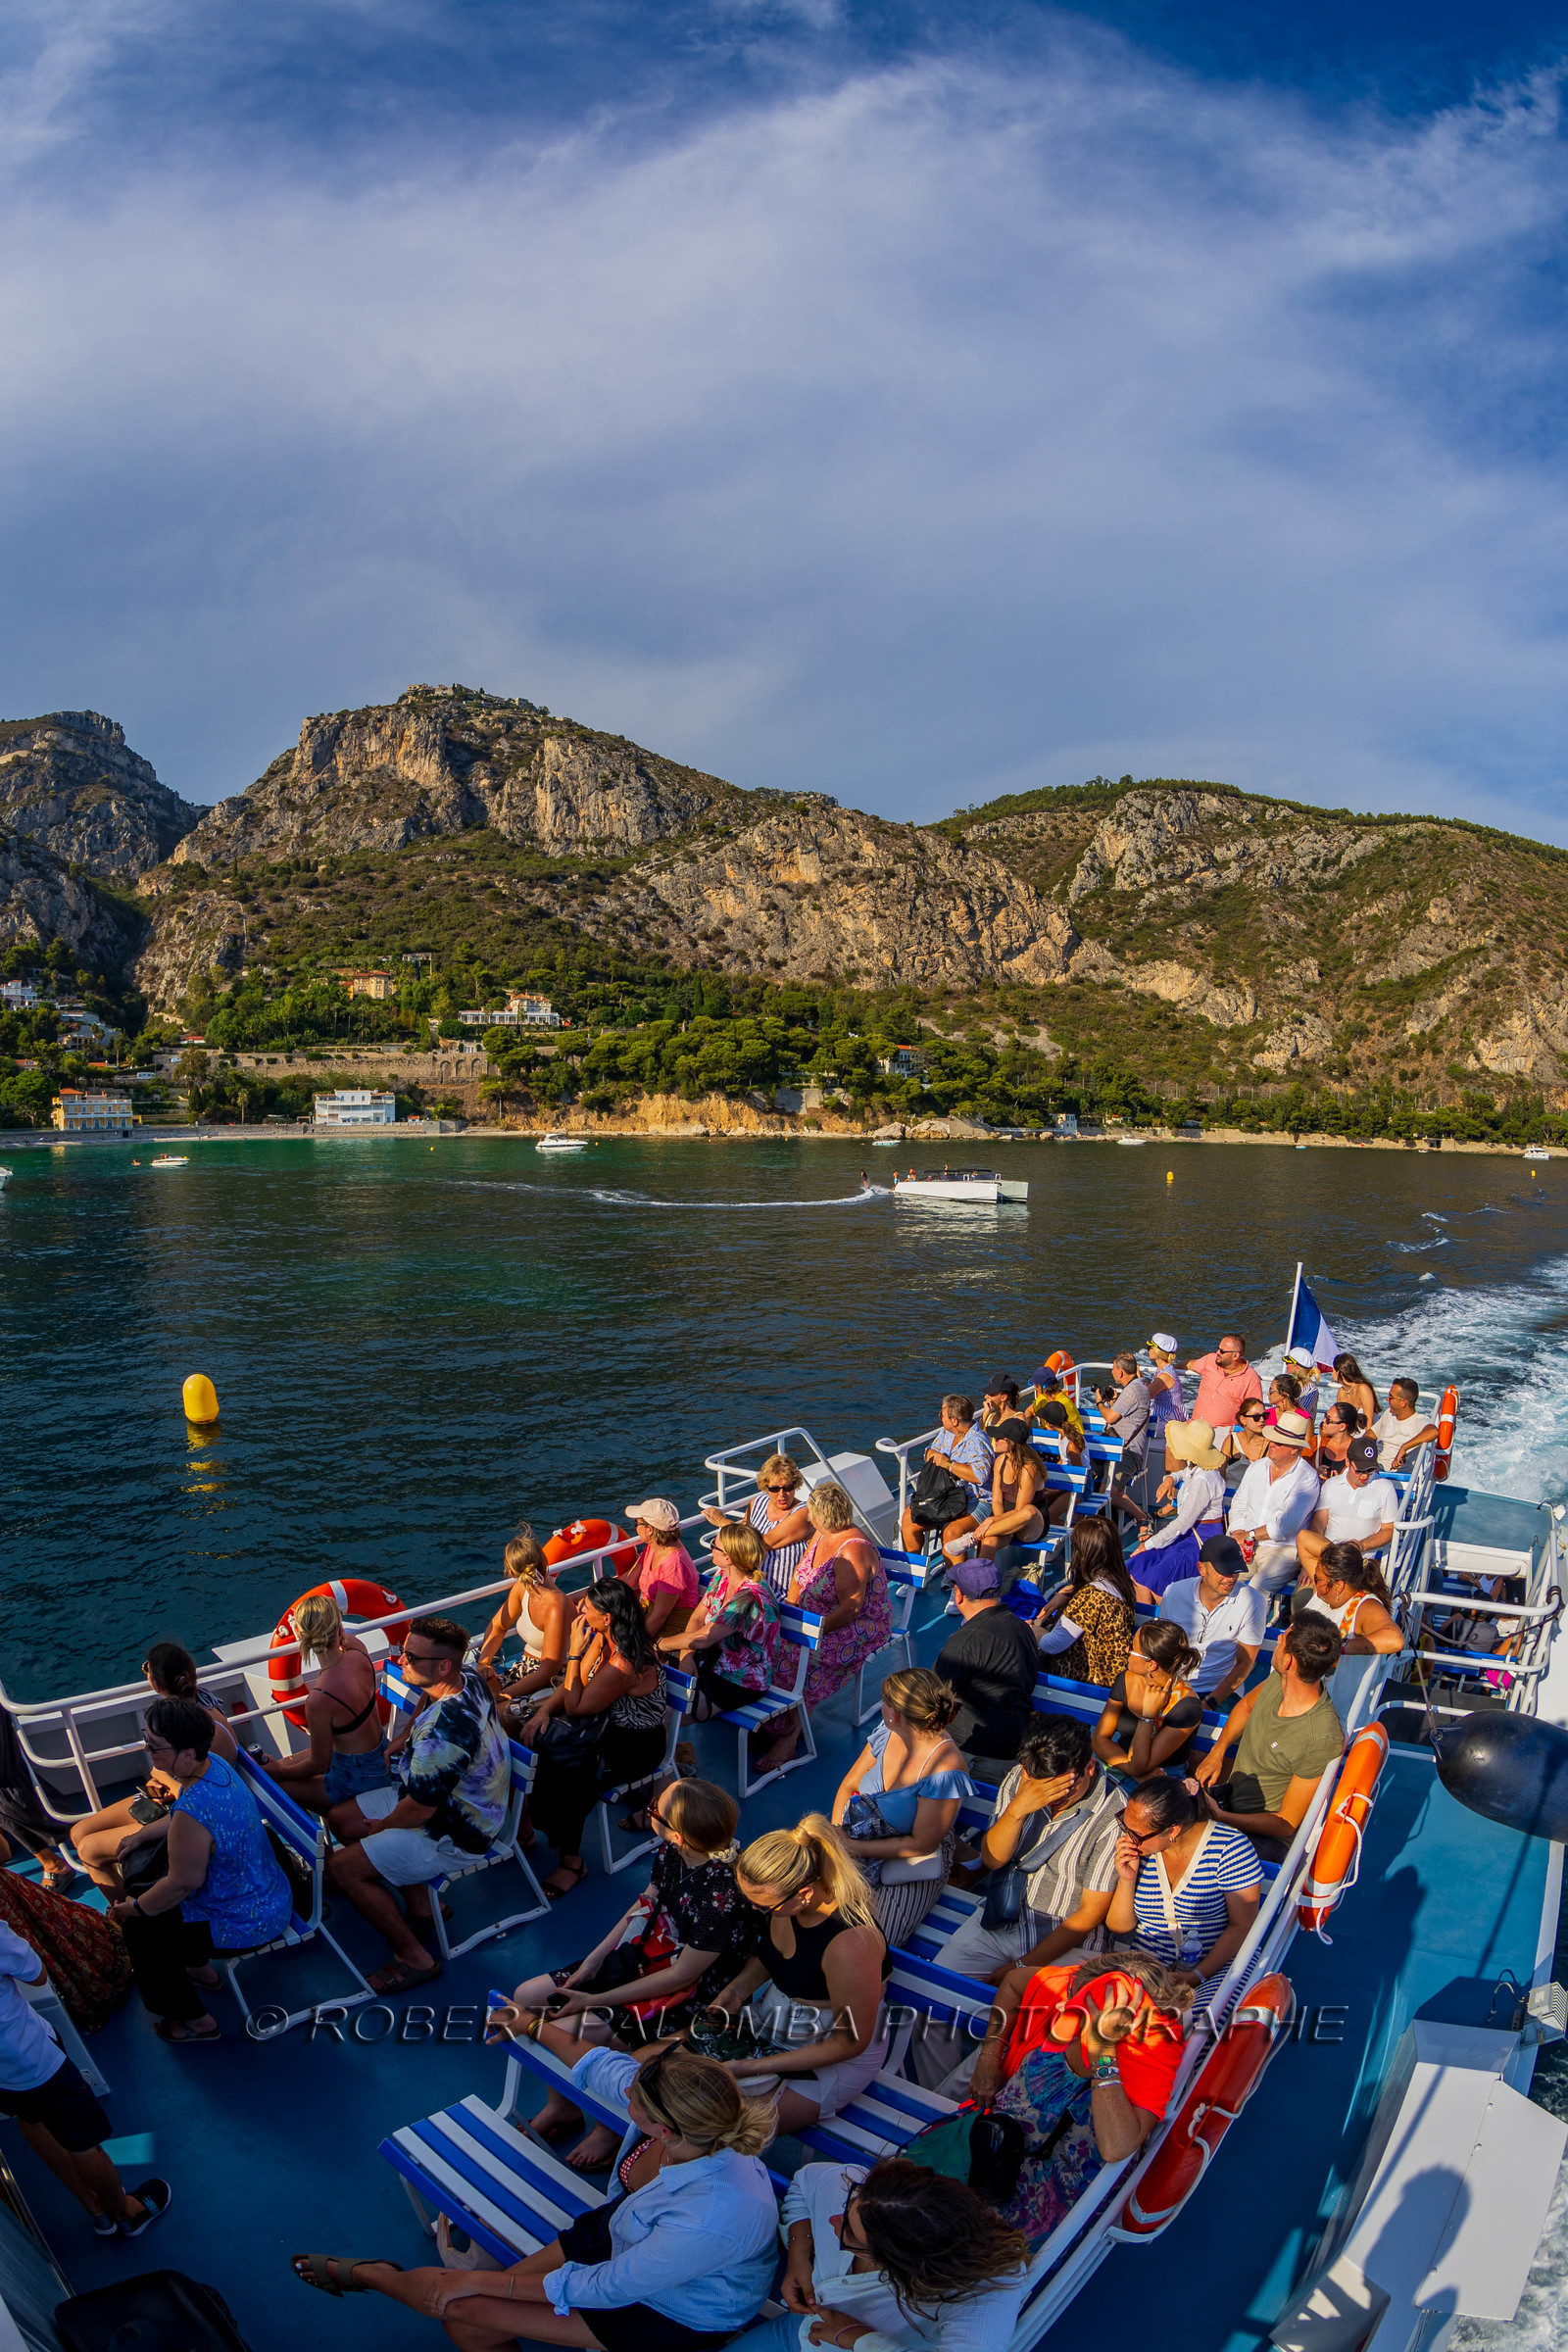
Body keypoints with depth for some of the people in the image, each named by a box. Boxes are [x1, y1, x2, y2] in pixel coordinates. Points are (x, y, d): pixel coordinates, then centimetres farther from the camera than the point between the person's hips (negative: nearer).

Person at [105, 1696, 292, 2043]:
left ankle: (196, 2022, 22)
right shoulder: (214, 1763, -8)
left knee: (138, 1928, 5)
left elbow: (181, 1884, -22)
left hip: (245, 1926, -9)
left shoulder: (192, 1813, -36)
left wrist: (132, 1908, -6)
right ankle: (201, 1967, 44)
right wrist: (141, 1835, 16)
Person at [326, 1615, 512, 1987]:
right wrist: (404, 1737, 11)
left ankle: (414, 1958, 3)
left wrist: (383, 1825, -6)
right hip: (455, 1798, 10)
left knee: (342, 1868, -9)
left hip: (454, 1835, -10)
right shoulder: (468, 1676, -10)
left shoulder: (442, 1733, -37)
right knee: (340, 1819, 13)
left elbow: (418, 1810, -26)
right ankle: (420, 1908, 18)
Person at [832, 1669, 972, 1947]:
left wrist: (853, 1848, -19)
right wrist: (837, 1832, -12)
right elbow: (849, 1785, 5)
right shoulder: (889, 1732, -8)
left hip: (913, 1862, -6)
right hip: (858, 1842, 6)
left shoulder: (945, 1771, -28)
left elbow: (921, 1844, -20)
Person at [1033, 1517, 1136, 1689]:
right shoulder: (1123, 1582, -3)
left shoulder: (1090, 1596, -30)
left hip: (1097, 1678, -9)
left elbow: (1053, 1645, -21)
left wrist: (1034, 1629, -1)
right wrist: (1065, 1594, 0)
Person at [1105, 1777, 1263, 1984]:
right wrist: (1127, 1879, -12)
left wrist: (1198, 1975, -18)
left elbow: (1243, 1926, -9)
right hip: (1148, 1966, 3)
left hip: (1219, 1966, -3)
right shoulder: (1135, 1850, 0)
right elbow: (1119, 1927, 6)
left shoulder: (1230, 1848, -12)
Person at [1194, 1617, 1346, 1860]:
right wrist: (1217, 1751, 5)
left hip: (1266, 1837, -7)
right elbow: (1247, 1705, 18)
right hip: (1231, 1793, 7)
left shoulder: (1323, 1741, -29)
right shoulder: (1279, 1680, -9)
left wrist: (1220, 1817, -27)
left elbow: (1287, 1823, -20)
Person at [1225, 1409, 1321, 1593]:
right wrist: (1238, 1534, -4)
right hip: (1246, 1545, 6)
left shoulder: (1307, 1478, -7)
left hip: (1283, 1550, -5)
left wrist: (1249, 1535, -11)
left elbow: (1288, 1523, -16)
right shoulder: (1256, 1468, 14)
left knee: (1256, 1590, -31)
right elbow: (1238, 1505, 15)